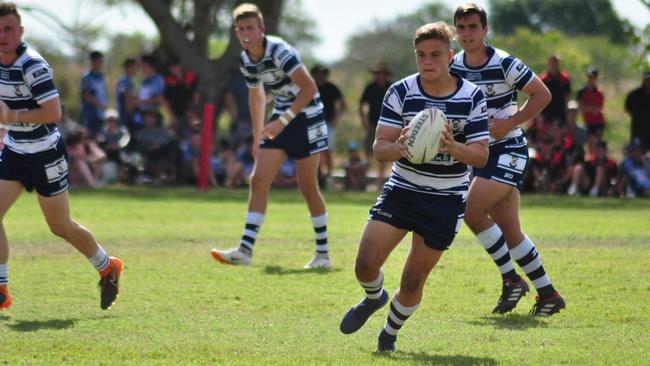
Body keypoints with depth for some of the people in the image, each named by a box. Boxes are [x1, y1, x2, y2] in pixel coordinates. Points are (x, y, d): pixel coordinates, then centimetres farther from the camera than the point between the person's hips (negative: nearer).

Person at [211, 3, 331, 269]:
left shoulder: (279, 51, -22)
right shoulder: (246, 61, 3)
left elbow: (309, 88, -28)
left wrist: (283, 120, -32)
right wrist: (257, 138, 21)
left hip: (305, 115, -7)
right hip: (281, 118, 7)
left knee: (308, 187, -3)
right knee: (259, 180, -4)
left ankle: (323, 254, 9)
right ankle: (245, 250, -8)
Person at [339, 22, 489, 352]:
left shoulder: (472, 97, -8)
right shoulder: (400, 92, -7)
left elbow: (481, 155, -9)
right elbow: (379, 148, -10)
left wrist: (452, 147, -30)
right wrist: (399, 148, -34)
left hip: (446, 200, -1)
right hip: (401, 190, 1)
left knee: (413, 282, 1)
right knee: (366, 264, -11)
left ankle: (390, 332, 31)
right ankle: (373, 298, 25)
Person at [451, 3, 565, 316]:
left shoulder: (504, 64, -14)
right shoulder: (454, 67, 4)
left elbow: (542, 94, -9)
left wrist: (510, 123, -16)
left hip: (508, 150, -7)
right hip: (480, 153, 7)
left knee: (472, 210, -20)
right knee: (510, 232, 7)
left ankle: (511, 278, -5)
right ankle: (548, 294, 17)